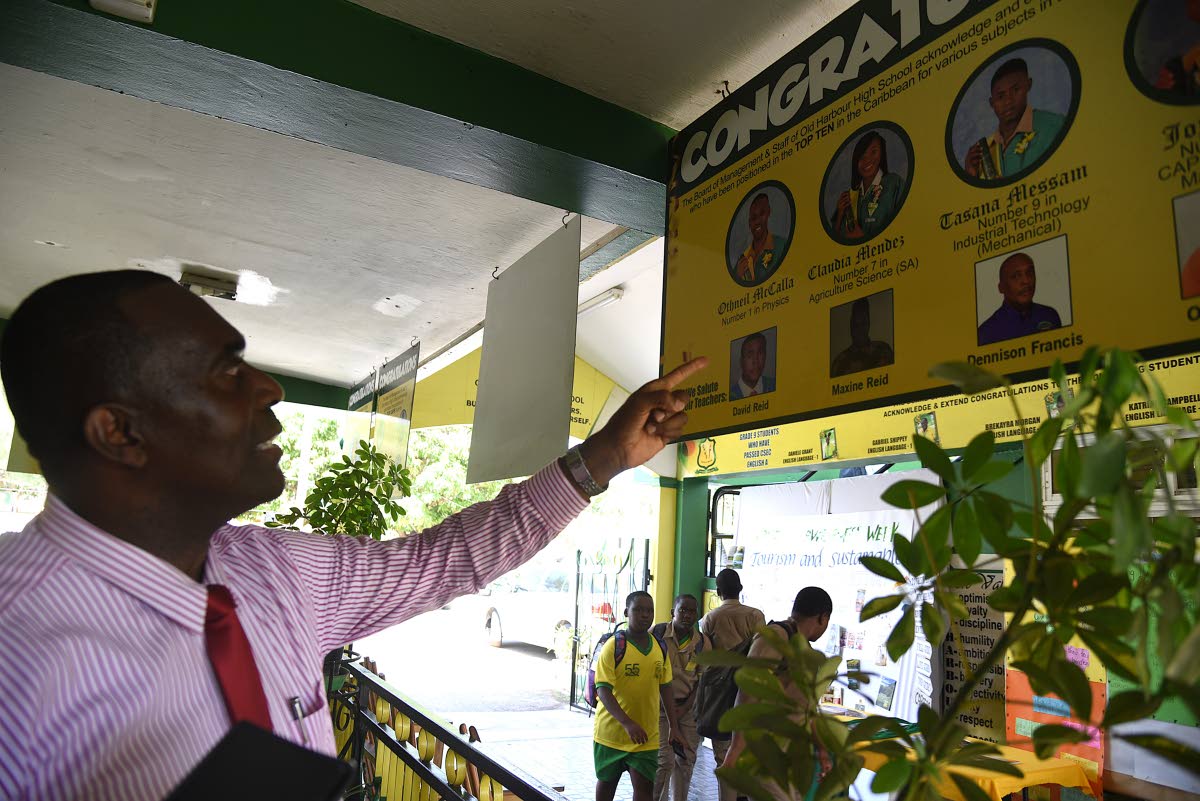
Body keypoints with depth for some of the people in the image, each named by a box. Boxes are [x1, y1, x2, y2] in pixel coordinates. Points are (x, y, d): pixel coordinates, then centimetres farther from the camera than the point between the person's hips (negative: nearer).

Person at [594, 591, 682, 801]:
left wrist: (673, 727, 6)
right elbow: (603, 690, -18)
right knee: (607, 782, 16)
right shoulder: (614, 646, -15)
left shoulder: (660, 648, 0)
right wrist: (628, 723, -28)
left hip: (646, 736, 3)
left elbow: (665, 688, 9)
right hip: (611, 731, -2)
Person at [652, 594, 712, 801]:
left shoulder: (703, 642, -1)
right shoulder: (658, 633, -10)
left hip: (688, 708, 3)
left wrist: (684, 708, -8)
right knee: (665, 760, -10)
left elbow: (702, 681, 3)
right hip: (660, 705, -3)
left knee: (686, 760, 10)